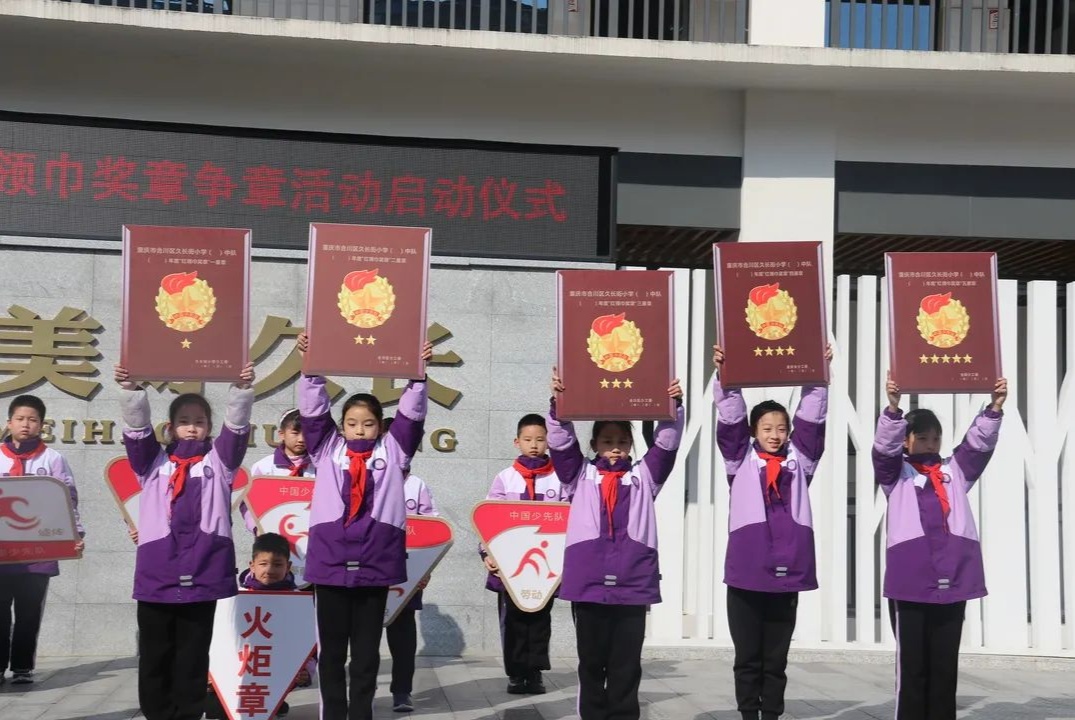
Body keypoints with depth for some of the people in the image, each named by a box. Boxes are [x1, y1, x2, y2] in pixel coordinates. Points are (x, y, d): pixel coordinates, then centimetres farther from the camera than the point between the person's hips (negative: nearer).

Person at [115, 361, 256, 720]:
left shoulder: (218, 461, 12)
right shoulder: (153, 461, 14)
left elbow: (237, 426, -2)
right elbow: (137, 426, 0)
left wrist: (242, 389, -18)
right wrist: (130, 389, -17)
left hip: (203, 573, -1)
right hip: (156, 573, 1)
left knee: (193, 656, 6)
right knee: (154, 655, 7)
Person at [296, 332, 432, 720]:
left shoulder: (392, 451, 9)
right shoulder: (327, 448, 10)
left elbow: (412, 414, 3)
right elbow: (313, 408, 3)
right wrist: (313, 367, -7)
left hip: (375, 564, 0)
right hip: (330, 562, 0)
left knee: (366, 651, 9)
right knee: (331, 650, 8)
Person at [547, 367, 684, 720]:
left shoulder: (643, 476, 12)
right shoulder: (580, 475, 10)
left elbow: (667, 444, 4)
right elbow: (561, 441, -1)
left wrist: (673, 406, -10)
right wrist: (559, 402, -15)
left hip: (633, 585, 0)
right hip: (588, 584, 0)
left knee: (626, 666, 5)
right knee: (591, 664, 9)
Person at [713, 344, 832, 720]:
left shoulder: (799, 461, 11)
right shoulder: (741, 461, 7)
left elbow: (812, 420, 4)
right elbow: (729, 421, -2)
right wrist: (725, 377, -13)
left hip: (787, 572, 2)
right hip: (746, 571, -1)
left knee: (776, 659, 10)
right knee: (747, 657, 7)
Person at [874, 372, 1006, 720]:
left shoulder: (955, 471, 16)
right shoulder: (896, 473, 8)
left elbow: (979, 444, 5)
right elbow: (885, 446, -10)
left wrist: (994, 408, -10)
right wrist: (894, 409, -26)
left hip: (952, 581, 3)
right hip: (909, 583, -3)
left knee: (945, 665, 8)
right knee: (912, 665, 0)